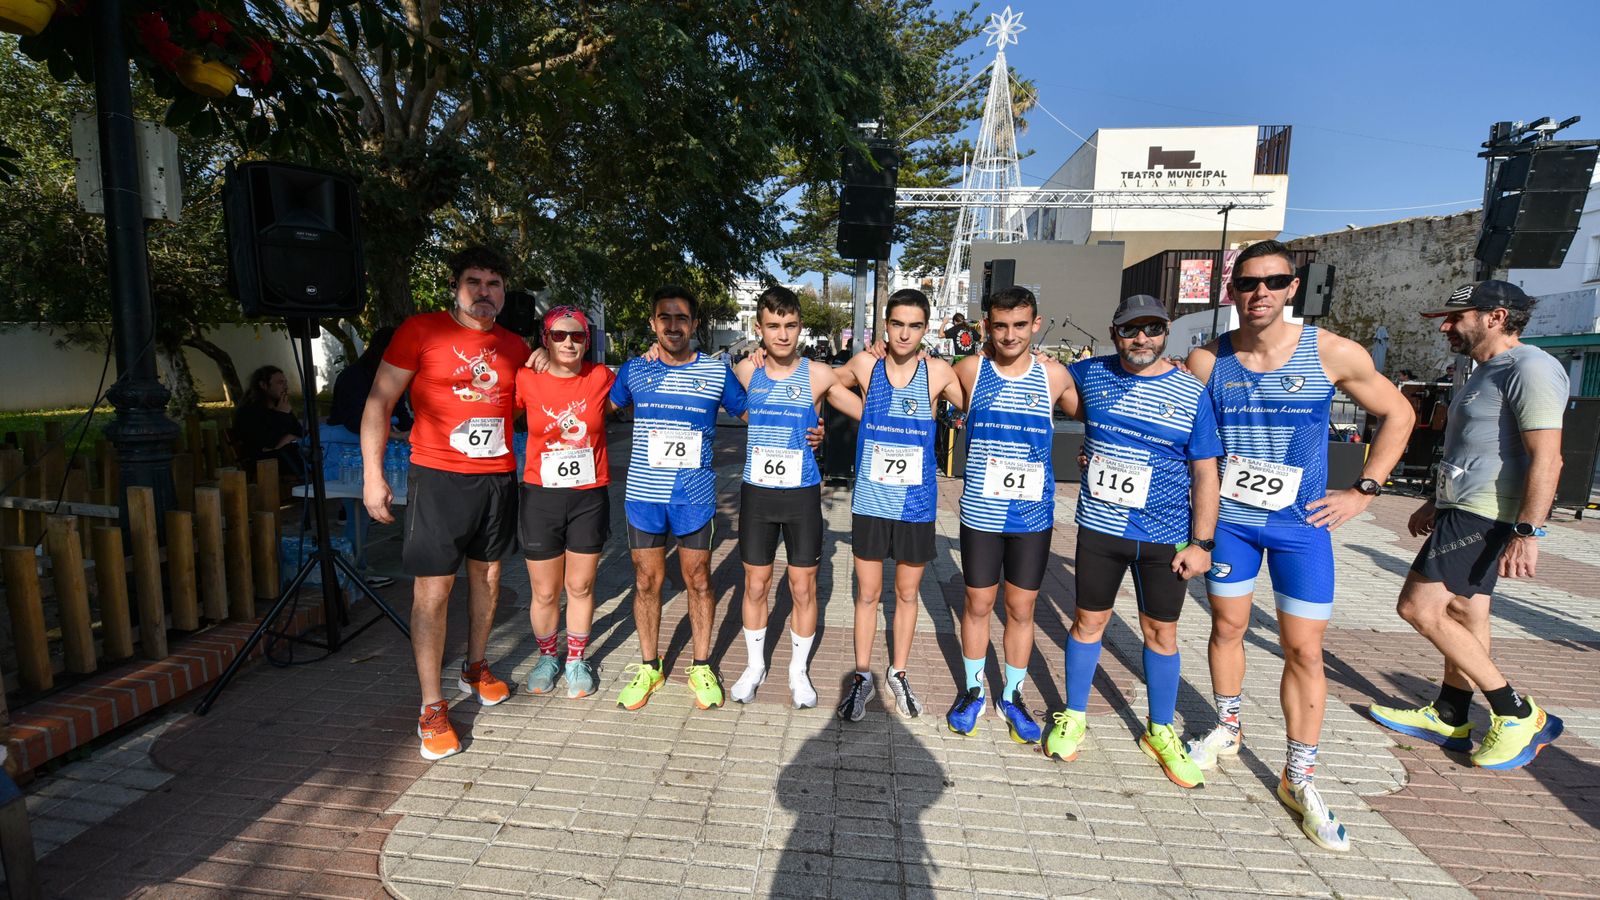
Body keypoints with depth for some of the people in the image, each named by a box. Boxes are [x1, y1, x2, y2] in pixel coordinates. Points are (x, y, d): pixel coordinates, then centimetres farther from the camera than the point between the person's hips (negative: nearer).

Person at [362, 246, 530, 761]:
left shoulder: (515, 348, 9)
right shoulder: (420, 331, -3)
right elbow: (380, 402, -3)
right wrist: (372, 475, -8)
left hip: (498, 477, 5)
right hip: (438, 479, -4)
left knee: (487, 574, 14)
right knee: (433, 589, -2)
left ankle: (476, 668, 35)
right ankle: (432, 708, 10)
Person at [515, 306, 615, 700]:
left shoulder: (601, 378, -3)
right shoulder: (526, 380, -4)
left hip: (590, 497, 1)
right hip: (540, 497, 0)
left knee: (580, 587, 12)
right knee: (544, 592, 10)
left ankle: (576, 659, 33)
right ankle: (547, 656, 36)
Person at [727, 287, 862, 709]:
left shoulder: (819, 376, -5)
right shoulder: (745, 371, 1)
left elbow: (870, 413, 0)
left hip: (802, 495, -1)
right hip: (756, 494, 2)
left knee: (803, 588, 8)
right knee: (755, 586, 12)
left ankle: (798, 670, 29)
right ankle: (755, 665, 33)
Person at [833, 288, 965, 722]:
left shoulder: (938, 372, -7)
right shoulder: (865, 365, -4)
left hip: (916, 505, 0)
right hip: (870, 503, 0)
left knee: (907, 594, 15)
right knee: (867, 594, 11)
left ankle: (898, 674, 34)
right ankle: (862, 676, 28)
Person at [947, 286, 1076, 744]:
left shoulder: (1054, 375, -2)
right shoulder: (970, 370, -4)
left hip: (1033, 515, 1)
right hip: (980, 513, 0)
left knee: (1021, 609, 12)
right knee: (978, 604, 12)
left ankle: (1012, 696, 31)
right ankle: (972, 691, 31)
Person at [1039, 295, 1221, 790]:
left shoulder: (1192, 393, -5)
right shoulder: (1092, 373, 0)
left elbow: (1205, 472, -4)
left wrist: (1202, 543, -6)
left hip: (1165, 536, -1)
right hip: (1099, 527, 1)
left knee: (1161, 632, 11)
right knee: (1088, 621, 10)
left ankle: (1160, 733, 30)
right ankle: (1073, 718, 28)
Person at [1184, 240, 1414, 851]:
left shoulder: (1332, 353, -8)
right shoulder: (1205, 361, -6)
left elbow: (1398, 413, 5)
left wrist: (1363, 491, -1)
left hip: (1302, 524, -1)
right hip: (1228, 519, 1)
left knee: (1304, 649, 3)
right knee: (1227, 626, 13)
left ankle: (1299, 779, 19)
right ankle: (1226, 731, 35)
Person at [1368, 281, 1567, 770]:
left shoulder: (1530, 367, -14)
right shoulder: (1486, 372, 17)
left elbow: (1546, 458, -21)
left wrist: (1528, 532, -25)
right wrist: (1436, 503, 27)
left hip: (1483, 515, -10)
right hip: (1463, 511, 10)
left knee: (1419, 608, -10)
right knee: (1464, 614, 13)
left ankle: (1518, 713, 2)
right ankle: (1448, 717, 22)